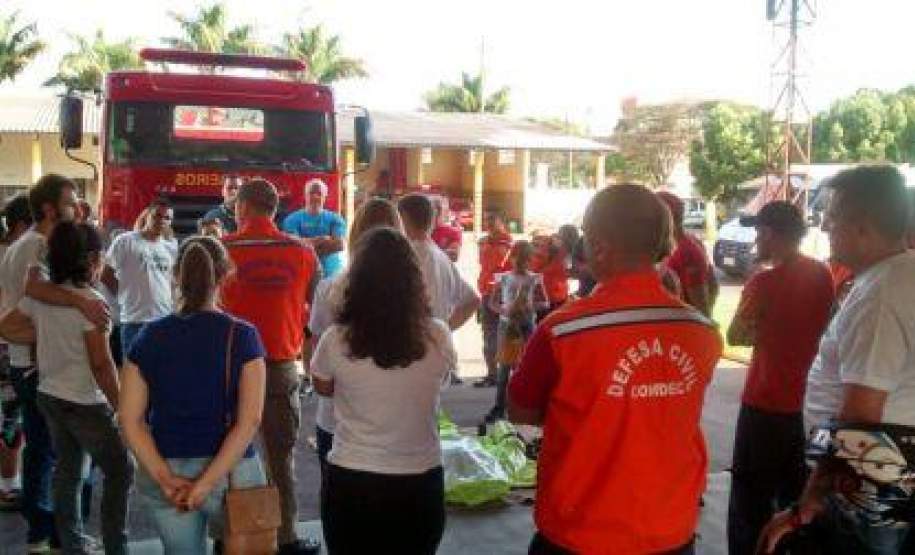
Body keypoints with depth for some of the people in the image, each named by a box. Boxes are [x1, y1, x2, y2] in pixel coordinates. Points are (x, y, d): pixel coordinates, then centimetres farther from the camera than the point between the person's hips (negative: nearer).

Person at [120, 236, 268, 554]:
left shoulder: (150, 336, -1)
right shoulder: (241, 336, -9)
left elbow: (130, 419, -5)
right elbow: (249, 420, -16)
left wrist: (165, 478, -9)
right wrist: (208, 481, -15)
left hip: (166, 473, 3)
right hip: (230, 473, -2)